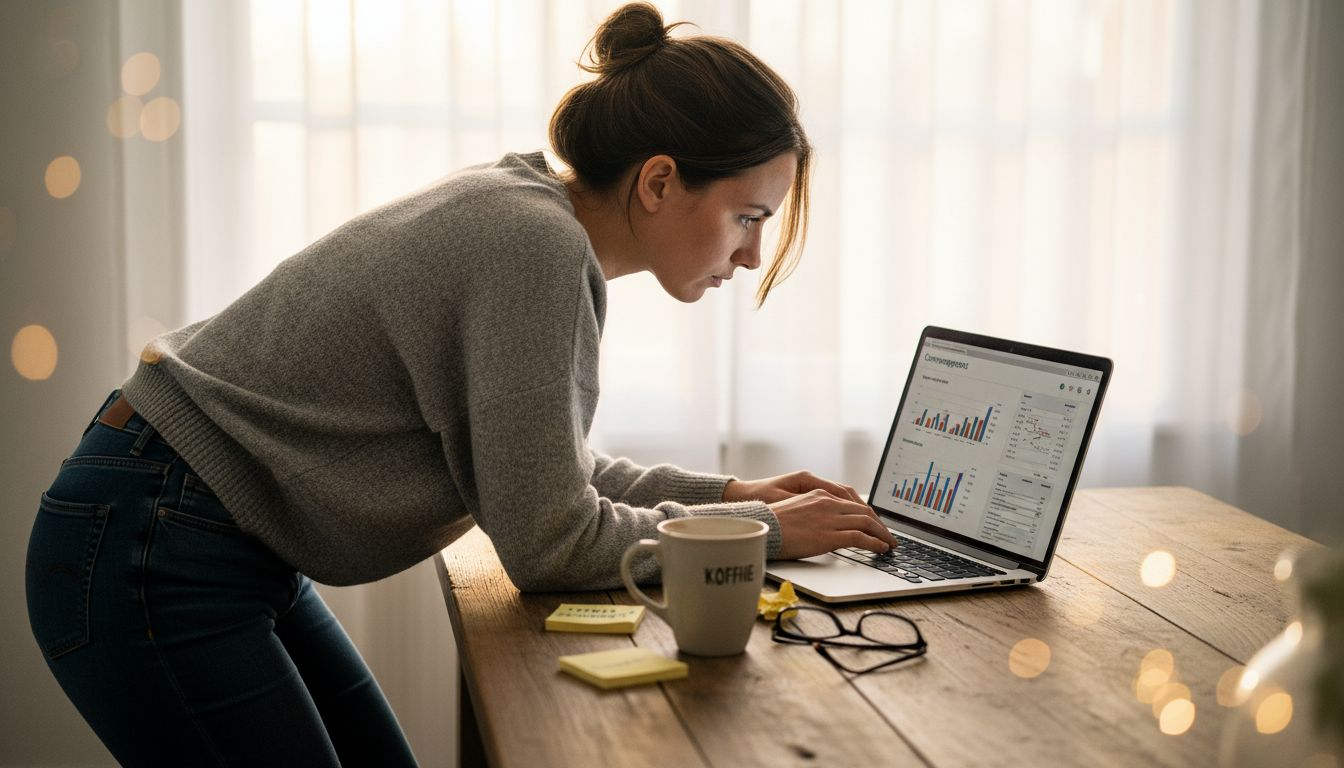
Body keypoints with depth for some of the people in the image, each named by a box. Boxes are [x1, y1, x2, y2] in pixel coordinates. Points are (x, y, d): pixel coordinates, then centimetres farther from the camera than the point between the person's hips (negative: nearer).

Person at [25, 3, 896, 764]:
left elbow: (540, 468, 14)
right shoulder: (537, 243, -24)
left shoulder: (524, 206, 4)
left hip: (235, 554, 9)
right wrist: (758, 530, -9)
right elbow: (547, 541, -20)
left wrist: (730, 493, 7)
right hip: (150, 557, -9)